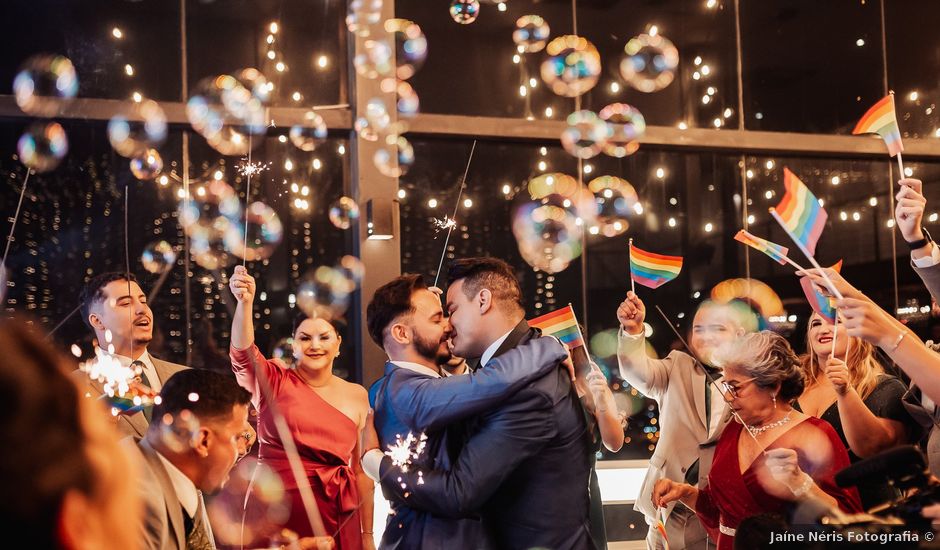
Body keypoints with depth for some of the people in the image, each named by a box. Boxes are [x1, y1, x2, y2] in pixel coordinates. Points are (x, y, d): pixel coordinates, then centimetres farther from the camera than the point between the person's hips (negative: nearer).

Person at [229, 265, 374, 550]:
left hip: (337, 519, 2)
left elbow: (362, 471, 7)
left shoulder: (357, 396, 5)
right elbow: (243, 353, -22)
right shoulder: (273, 382, -1)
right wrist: (244, 302, -39)